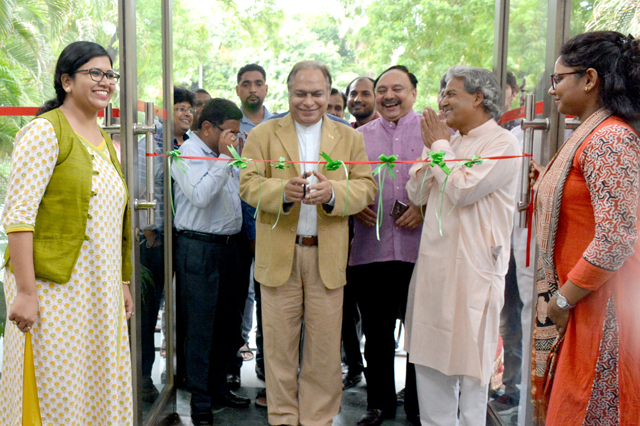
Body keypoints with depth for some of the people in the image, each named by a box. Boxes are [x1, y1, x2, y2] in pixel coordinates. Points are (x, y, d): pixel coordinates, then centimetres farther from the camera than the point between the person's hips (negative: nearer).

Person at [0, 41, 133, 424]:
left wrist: (123, 283, 15)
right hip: (54, 289, -7)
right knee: (53, 395, 1)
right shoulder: (44, 131, -8)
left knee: (101, 388, 13)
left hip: (101, 292, 7)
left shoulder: (107, 143, 15)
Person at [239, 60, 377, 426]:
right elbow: (248, 185, -3)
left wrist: (333, 192, -18)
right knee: (279, 341, 6)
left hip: (328, 254, 1)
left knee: (325, 344, 5)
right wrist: (283, 191, -23)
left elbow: (367, 187, 2)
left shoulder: (350, 138, 11)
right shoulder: (263, 134, 6)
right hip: (278, 254, -1)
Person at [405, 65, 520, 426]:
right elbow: (417, 193, 11)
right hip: (434, 261, 8)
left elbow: (462, 190, -20)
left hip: (472, 265, -7)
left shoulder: (501, 143, -8)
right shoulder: (449, 141, 15)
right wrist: (431, 149, 1)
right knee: (430, 354, 14)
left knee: (469, 357, 2)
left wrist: (440, 145, -7)